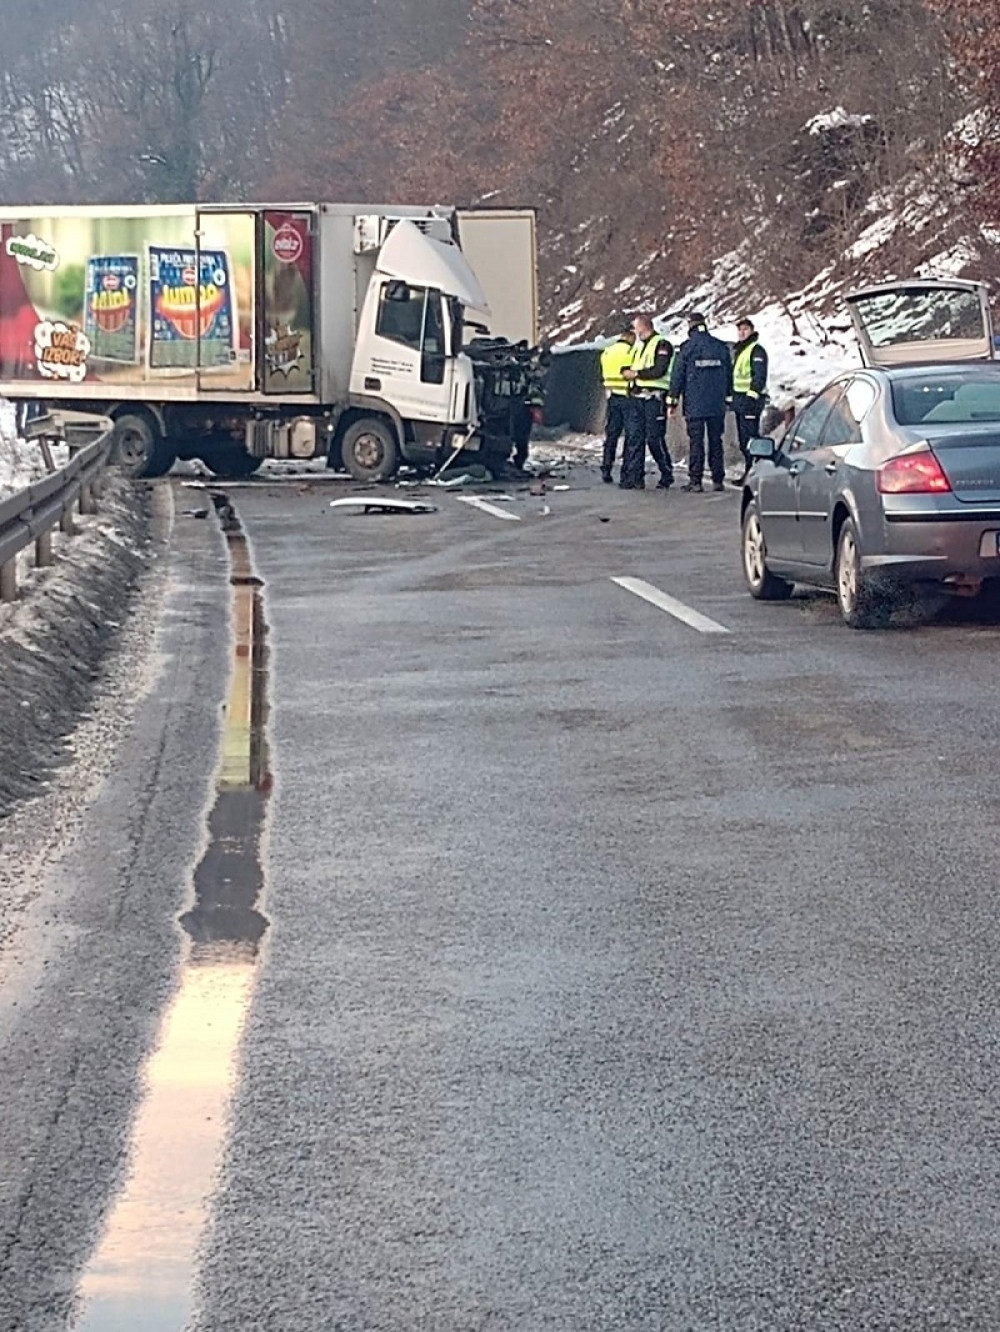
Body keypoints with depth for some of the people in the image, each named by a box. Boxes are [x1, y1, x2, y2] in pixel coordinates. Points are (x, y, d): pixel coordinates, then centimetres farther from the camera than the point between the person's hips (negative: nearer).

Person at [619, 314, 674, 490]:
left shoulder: (661, 344, -6)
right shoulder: (637, 345, 21)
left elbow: (659, 370, -17)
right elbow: (630, 366, 25)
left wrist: (636, 373, -12)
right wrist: (626, 371, 1)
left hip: (654, 398, -8)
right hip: (636, 397, 8)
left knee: (655, 439, -7)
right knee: (633, 437, 2)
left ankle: (667, 475, 7)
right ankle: (634, 477, 3)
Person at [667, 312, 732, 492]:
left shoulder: (687, 348, -5)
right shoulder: (721, 347, 7)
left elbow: (677, 375, -2)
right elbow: (729, 375, 14)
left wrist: (672, 400, 5)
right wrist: (728, 398, 22)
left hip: (694, 404, -3)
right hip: (717, 404, 3)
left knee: (696, 442, -2)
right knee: (716, 441, 8)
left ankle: (695, 480, -5)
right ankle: (718, 480, 8)